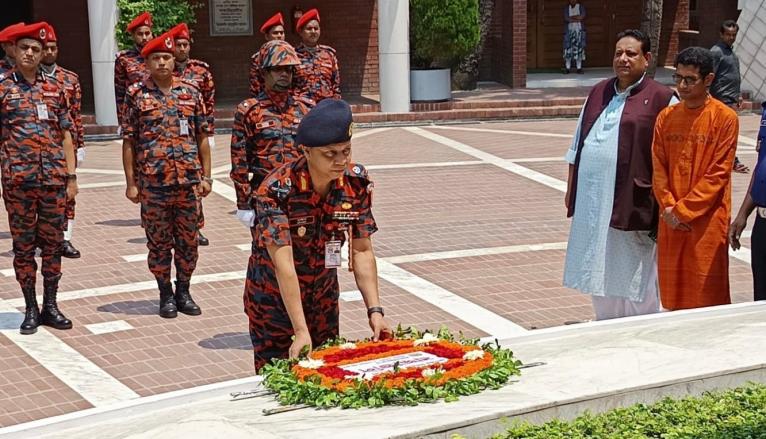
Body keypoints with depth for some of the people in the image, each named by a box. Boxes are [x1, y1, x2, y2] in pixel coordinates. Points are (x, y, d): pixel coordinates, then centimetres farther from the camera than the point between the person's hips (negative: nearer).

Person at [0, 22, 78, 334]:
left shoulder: (54, 89, 9)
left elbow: (66, 135, 11)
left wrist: (71, 176, 6)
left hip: (54, 179, 3)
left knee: (53, 244, 7)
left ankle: (50, 305, 17)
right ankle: (31, 309, 12)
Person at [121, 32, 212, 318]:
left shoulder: (190, 93, 6)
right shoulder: (136, 95, -1)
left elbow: (202, 138, 9)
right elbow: (129, 142, -1)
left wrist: (206, 176, 4)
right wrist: (131, 183, -4)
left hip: (189, 180, 2)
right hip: (152, 183, -2)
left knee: (188, 241, 8)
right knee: (159, 242, 6)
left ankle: (183, 291, 21)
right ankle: (166, 294, 18)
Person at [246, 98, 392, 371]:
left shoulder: (357, 182, -12)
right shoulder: (276, 190, -27)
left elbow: (362, 252, -8)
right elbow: (283, 264, -32)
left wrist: (374, 310, -18)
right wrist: (301, 331, -36)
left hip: (324, 297, 4)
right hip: (274, 299, -4)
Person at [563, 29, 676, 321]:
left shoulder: (661, 99, -5)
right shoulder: (598, 93, 12)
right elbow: (578, 144, 17)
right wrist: (571, 188, 14)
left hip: (630, 201, -6)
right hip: (592, 198, 6)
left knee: (633, 273, 3)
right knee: (600, 271, 14)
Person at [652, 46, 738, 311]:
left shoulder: (725, 118, -7)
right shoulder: (666, 117, 8)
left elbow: (718, 174, -10)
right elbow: (658, 168, 8)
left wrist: (683, 210, -13)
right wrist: (668, 208, -6)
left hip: (707, 221, -4)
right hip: (671, 222, 5)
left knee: (706, 294, -1)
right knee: (672, 292, 9)